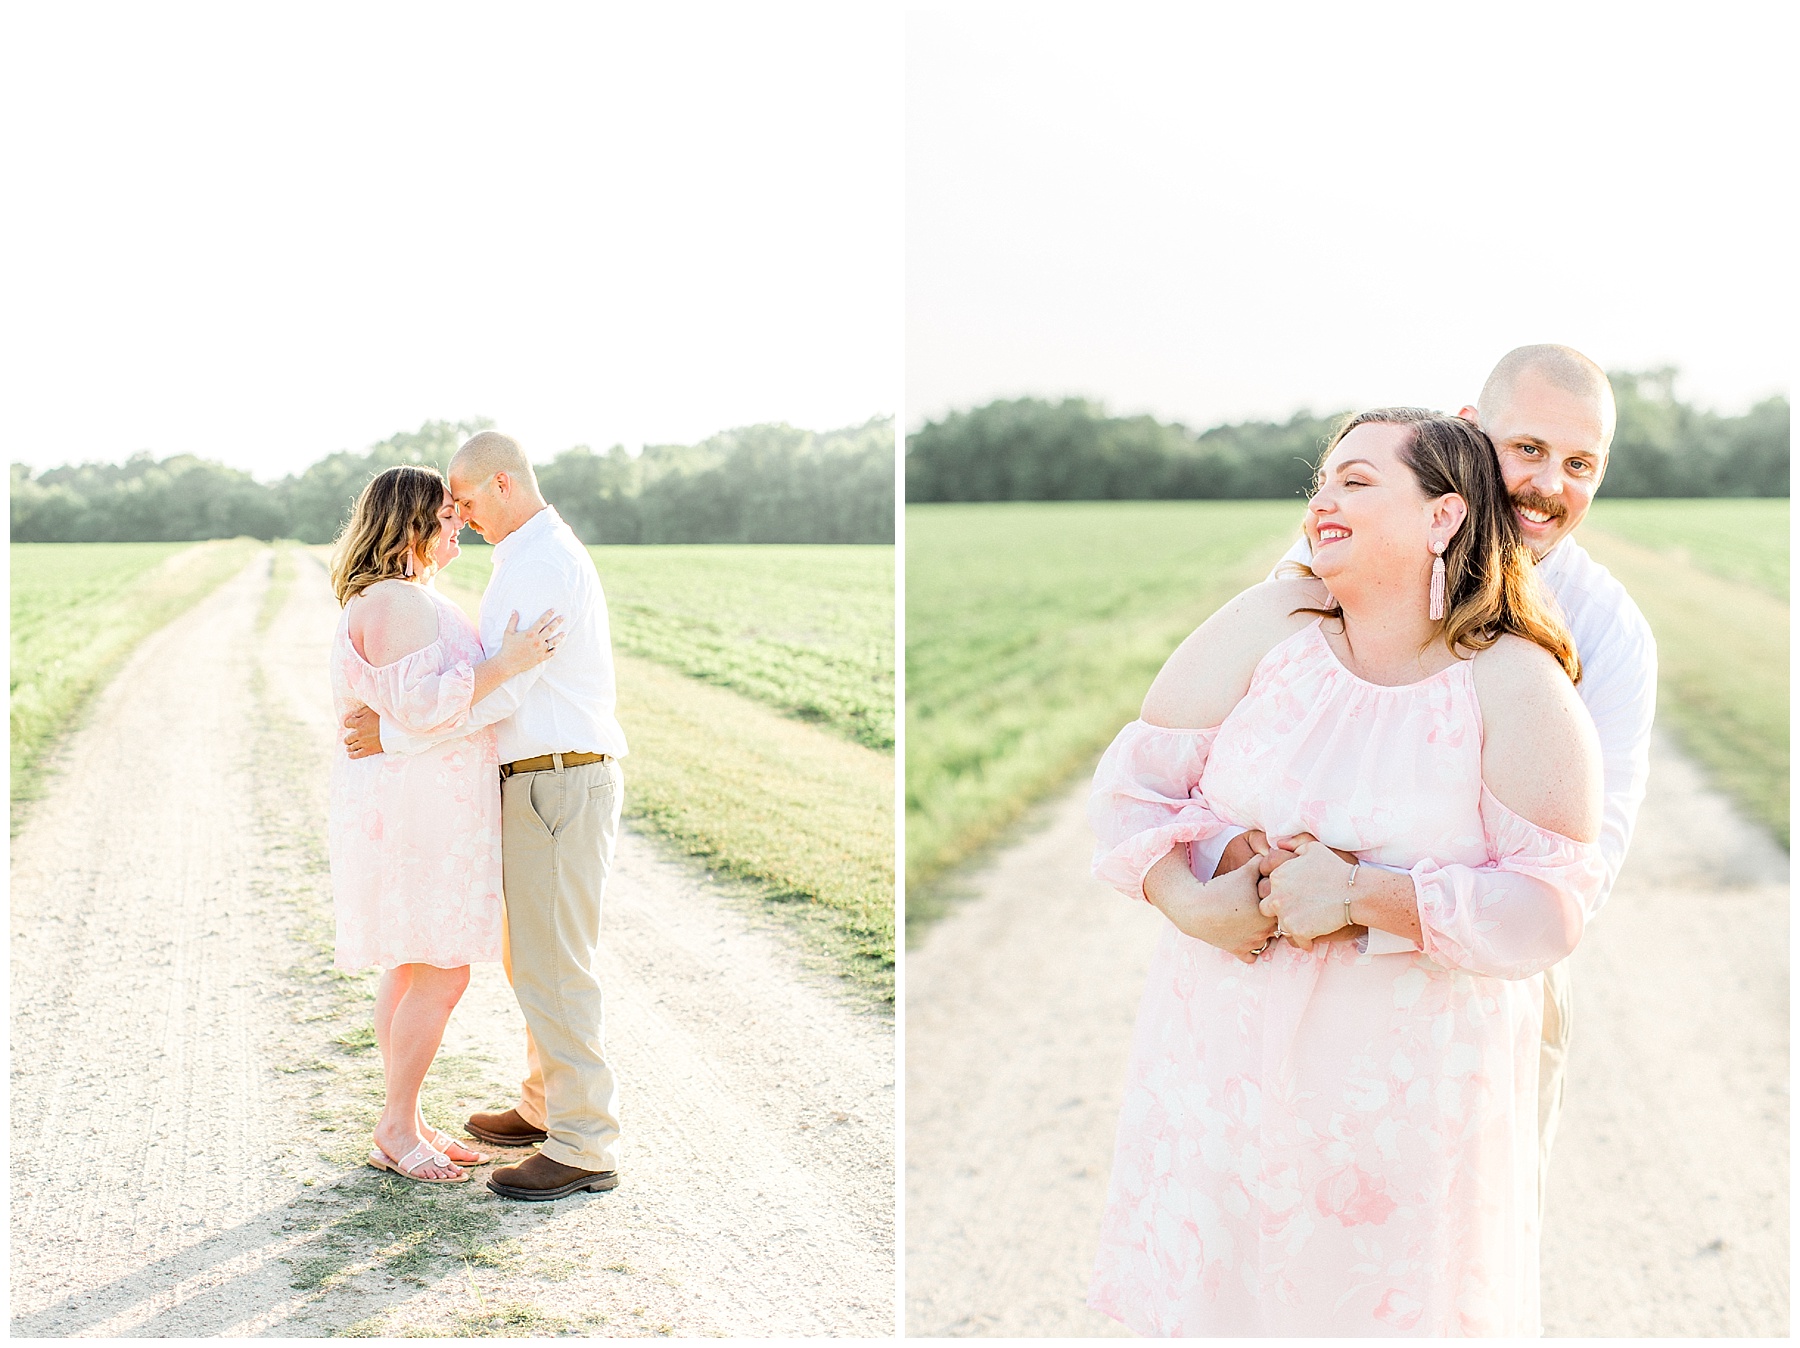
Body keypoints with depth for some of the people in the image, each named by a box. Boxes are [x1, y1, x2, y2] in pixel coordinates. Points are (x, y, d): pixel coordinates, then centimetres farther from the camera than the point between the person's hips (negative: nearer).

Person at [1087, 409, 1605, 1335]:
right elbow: (1133, 779, -1)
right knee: (1205, 1285, 14)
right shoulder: (1268, 624, -3)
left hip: (1408, 1081, -2)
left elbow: (1551, 906, -14)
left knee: (1379, 1293, 13)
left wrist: (1361, 895, -23)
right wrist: (1189, 903, -18)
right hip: (1224, 1046, 2)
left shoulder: (1517, 686, -10)